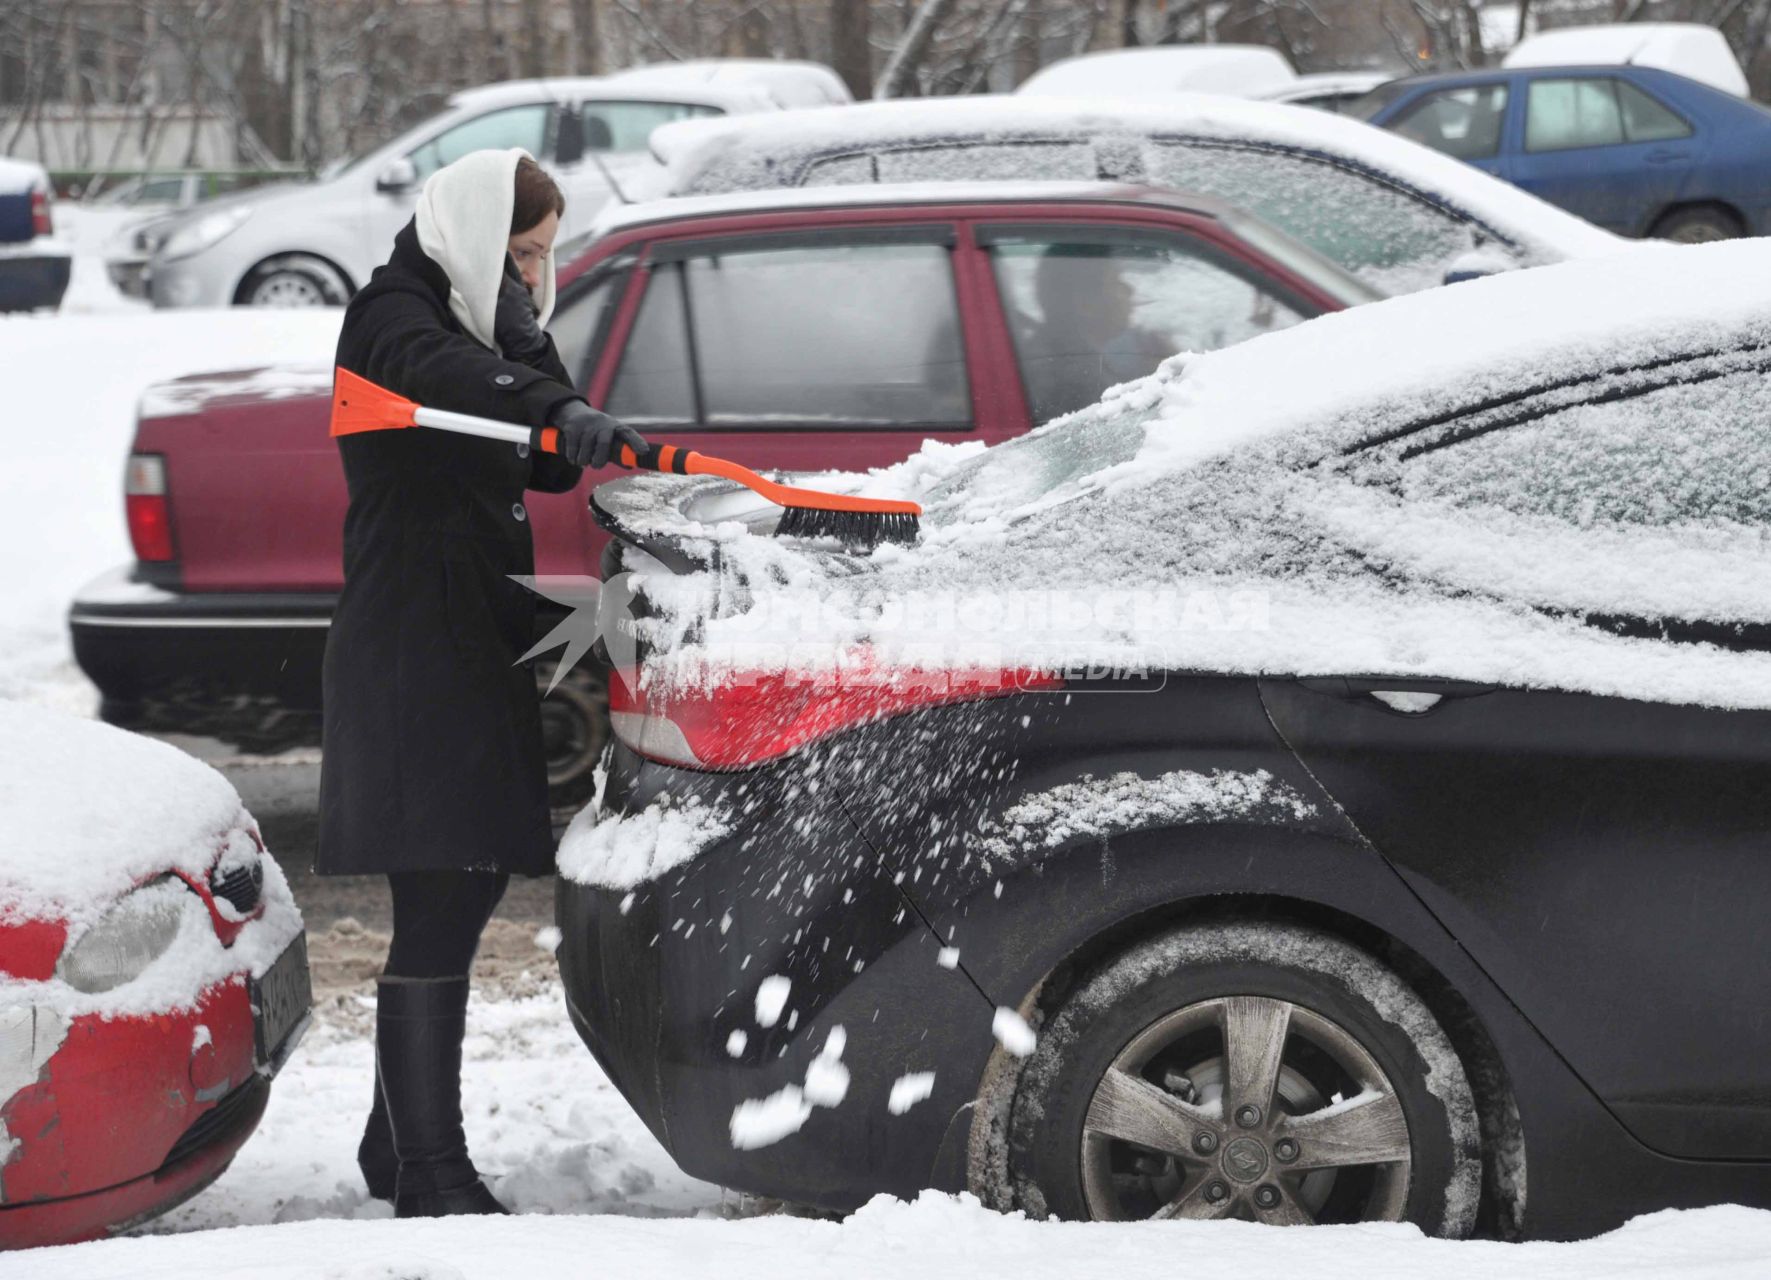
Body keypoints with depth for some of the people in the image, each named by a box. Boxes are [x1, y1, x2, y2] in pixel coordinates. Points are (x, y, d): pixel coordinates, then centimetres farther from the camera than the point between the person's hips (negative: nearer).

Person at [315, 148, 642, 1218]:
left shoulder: (483, 318, 20)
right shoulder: (394, 316, -7)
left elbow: (546, 467, 11)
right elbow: (438, 373, -32)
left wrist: (530, 335, -3)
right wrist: (559, 409, -49)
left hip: (482, 636, 10)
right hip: (412, 640, -10)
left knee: (473, 880, 14)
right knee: (440, 898, -13)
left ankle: (400, 1141, 25)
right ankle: (428, 1169, -11)